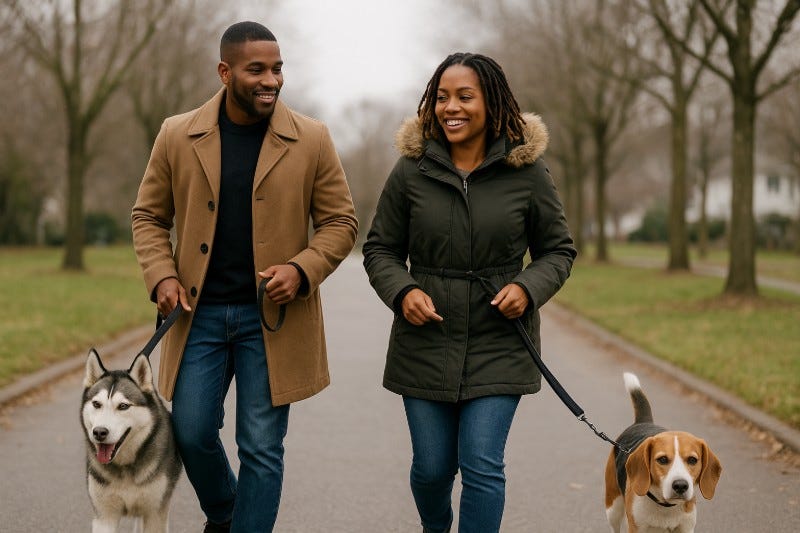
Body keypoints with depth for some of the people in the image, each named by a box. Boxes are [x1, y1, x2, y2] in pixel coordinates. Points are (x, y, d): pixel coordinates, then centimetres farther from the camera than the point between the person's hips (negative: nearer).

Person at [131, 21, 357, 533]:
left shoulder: (312, 140, -2)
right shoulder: (177, 136, 2)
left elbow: (341, 221, 3)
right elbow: (149, 215, 10)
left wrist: (302, 269, -14)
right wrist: (161, 276, -7)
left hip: (273, 315, -1)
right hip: (200, 312, 2)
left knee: (262, 448, 2)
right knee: (191, 432, 6)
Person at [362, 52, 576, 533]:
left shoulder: (526, 171, -3)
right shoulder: (412, 171, -1)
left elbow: (558, 249, 6)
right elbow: (380, 249, 7)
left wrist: (529, 288, -13)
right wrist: (402, 292, -13)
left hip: (498, 348, -1)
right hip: (426, 344, 2)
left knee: (482, 466, -8)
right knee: (431, 467, 10)